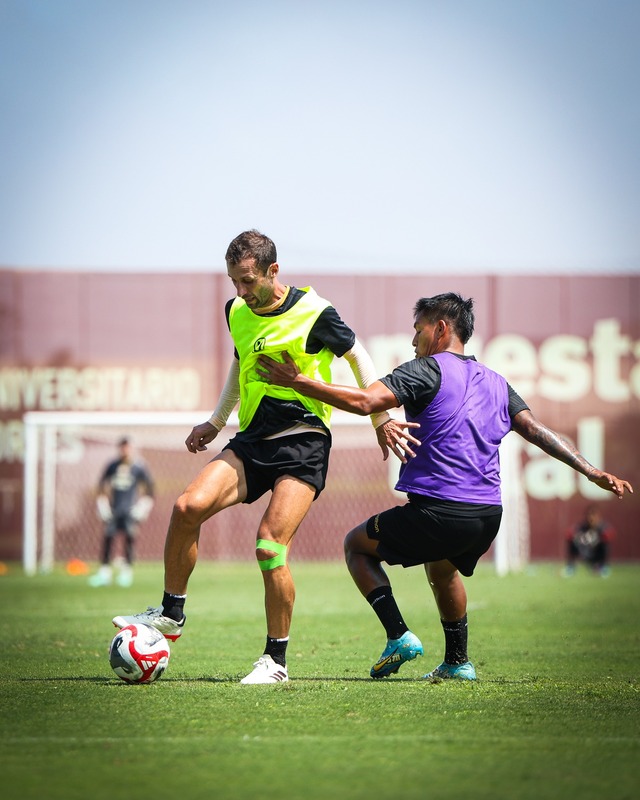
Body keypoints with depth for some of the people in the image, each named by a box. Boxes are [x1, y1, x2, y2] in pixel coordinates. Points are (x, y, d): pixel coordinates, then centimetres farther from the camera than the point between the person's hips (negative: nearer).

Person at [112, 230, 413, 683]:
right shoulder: (237, 313, 8)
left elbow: (357, 356, 6)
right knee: (188, 507, -16)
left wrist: (381, 419, 8)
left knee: (270, 544, -19)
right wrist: (216, 423, 30)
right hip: (253, 440, 6)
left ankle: (277, 661, -6)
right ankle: (171, 614, 3)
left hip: (304, 443, -6)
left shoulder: (314, 313, -9)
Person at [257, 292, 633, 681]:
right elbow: (536, 429, 11)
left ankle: (399, 636, 1)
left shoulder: (428, 369, -4)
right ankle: (457, 661, 35)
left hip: (437, 512, -7)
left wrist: (297, 382, -12)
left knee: (356, 544, 16)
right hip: (487, 517, 7)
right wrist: (591, 471, 13)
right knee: (441, 567, 37)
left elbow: (364, 401, -16)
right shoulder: (496, 382, 17)